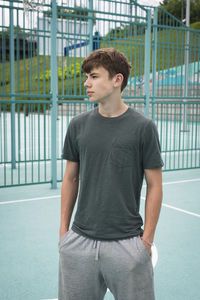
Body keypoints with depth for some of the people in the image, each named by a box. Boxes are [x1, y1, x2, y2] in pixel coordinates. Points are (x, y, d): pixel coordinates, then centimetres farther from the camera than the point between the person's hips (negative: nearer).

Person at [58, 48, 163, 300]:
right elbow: (70, 178, 9)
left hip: (127, 244, -3)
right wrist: (64, 229, 7)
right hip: (79, 241, 3)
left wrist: (147, 239, -5)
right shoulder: (78, 125, 2)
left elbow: (154, 186, -3)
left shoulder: (143, 127, -7)